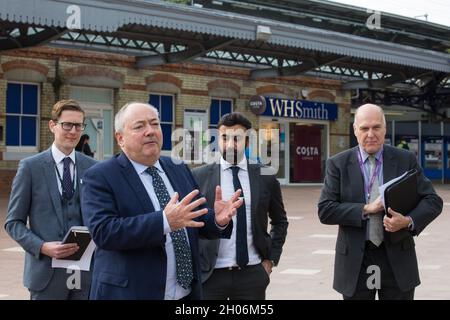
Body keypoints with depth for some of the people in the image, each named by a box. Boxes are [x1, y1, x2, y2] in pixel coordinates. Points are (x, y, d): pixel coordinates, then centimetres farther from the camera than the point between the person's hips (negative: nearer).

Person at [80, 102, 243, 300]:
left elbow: (198, 220, 10)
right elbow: (103, 231, -21)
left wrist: (218, 220, -13)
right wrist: (164, 221, -30)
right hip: (129, 292, -5)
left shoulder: (179, 169, 9)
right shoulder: (100, 177, -8)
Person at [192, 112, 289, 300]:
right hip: (209, 275, -1)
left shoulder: (265, 177, 3)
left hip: (252, 274, 1)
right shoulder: (199, 177, -1)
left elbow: (280, 221, 16)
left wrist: (271, 259, 8)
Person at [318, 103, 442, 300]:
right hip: (355, 260, 0)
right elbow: (325, 211, -7)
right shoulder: (338, 164, 0)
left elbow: (433, 201, 0)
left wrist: (409, 221, -20)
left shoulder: (405, 160, 2)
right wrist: (366, 209, -18)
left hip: (396, 259, 1)